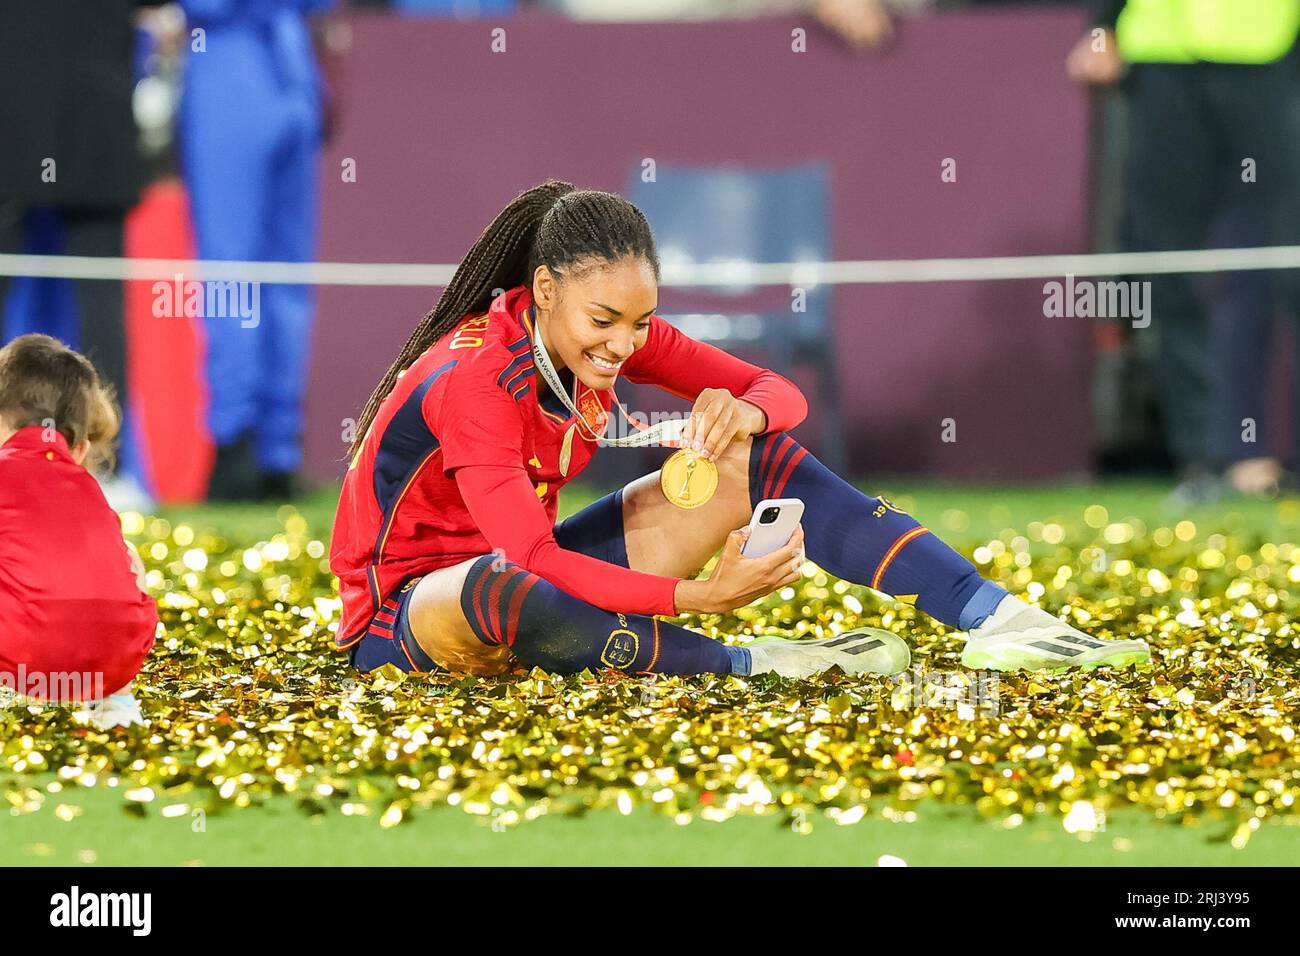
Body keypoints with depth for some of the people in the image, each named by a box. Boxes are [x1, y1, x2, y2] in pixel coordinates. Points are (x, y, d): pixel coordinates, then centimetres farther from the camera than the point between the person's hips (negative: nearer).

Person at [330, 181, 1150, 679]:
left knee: (762, 461, -5)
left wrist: (744, 415, -26)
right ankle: (762, 665, -31)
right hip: (405, 613, -7)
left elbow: (781, 393, -1)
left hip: (524, 574, 7)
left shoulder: (616, 332, -6)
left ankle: (1001, 622, -11)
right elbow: (532, 562, -36)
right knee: (509, 592, -46)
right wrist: (705, 596, -43)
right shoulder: (471, 380, -28)